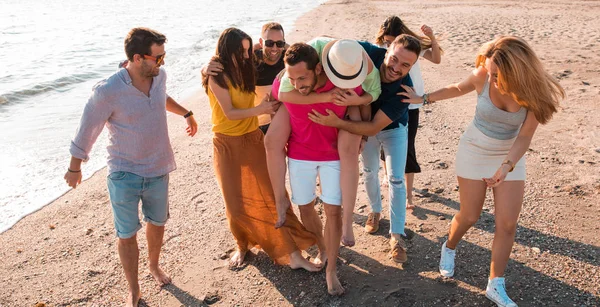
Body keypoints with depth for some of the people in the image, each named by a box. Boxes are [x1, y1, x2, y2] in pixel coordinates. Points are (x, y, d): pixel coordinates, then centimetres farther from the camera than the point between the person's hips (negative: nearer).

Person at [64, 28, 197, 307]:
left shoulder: (160, 76, -7)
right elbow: (87, 129, -10)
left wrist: (186, 113, 31)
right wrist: (74, 168, 1)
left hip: (158, 170, 5)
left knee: (157, 223, 21)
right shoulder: (108, 91, -24)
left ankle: (153, 265, 50)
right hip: (124, 175, -5)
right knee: (127, 235, 6)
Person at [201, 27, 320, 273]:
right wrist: (260, 109, -27)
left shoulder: (246, 70, 4)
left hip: (253, 140, 4)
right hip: (228, 144, -4)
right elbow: (229, 113, -19)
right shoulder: (217, 77, -13)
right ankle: (242, 245, 32)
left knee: (271, 195, -1)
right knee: (236, 202, 7)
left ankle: (292, 253, 1)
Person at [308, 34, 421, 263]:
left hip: (393, 128, -3)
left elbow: (373, 128, -39)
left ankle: (397, 235, 7)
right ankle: (375, 211, 44)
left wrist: (336, 123, -50)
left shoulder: (404, 90, -39)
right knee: (370, 171, 18)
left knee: (396, 179, -6)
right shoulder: (369, 53, -34)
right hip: (365, 121, 3)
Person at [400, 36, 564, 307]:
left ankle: (496, 285, 15)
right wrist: (423, 99, 5)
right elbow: (458, 88, 0)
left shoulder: (534, 92, -23)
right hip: (474, 151, -1)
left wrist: (506, 166, -32)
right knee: (469, 216, 6)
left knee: (507, 223, -1)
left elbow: (524, 136, -17)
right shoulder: (483, 77, -23)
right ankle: (449, 248, 39)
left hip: (511, 155, 1)